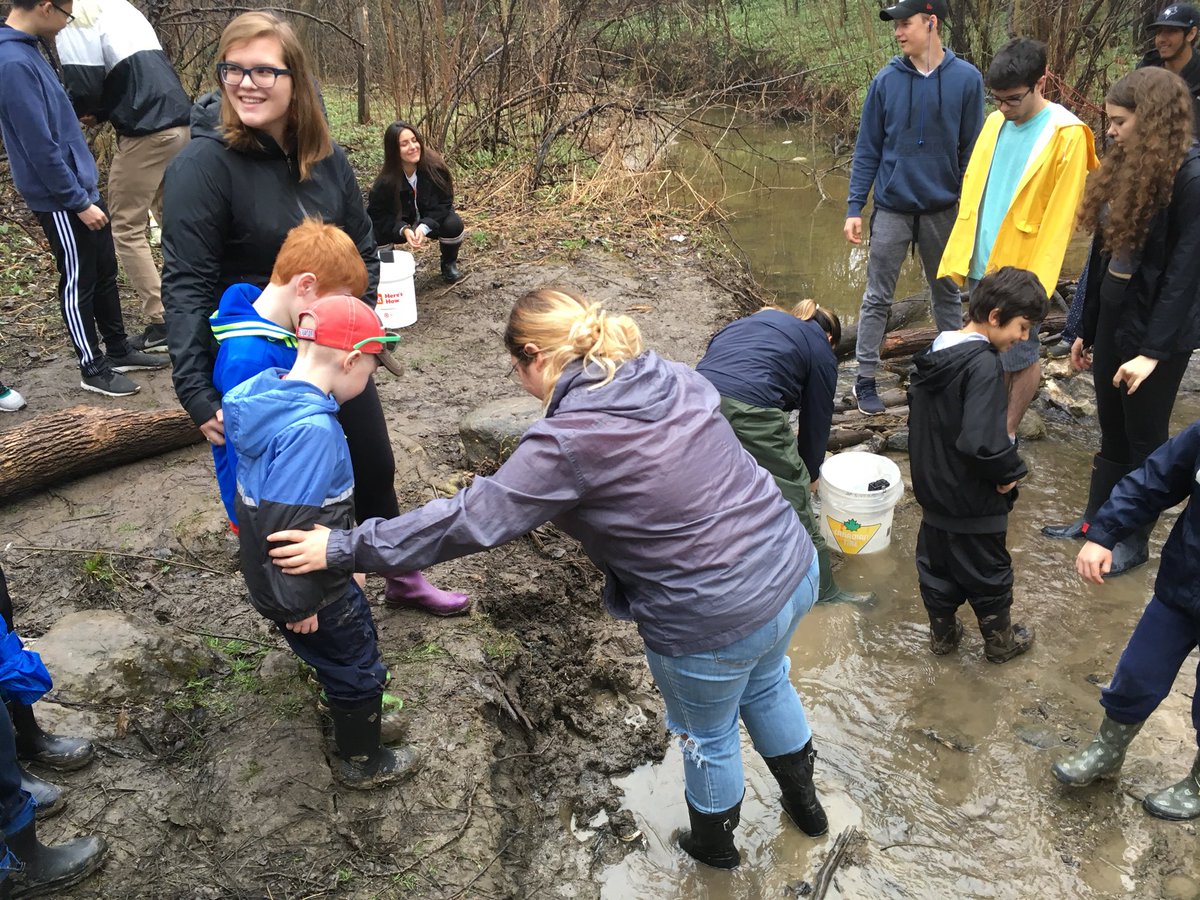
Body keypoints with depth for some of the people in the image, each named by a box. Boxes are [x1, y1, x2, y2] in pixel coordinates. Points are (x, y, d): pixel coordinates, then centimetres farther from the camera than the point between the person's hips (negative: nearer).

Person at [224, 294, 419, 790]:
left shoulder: (269, 394, -5)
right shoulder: (313, 429, -34)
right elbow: (290, 523, -34)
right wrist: (298, 603, -22)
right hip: (306, 589, -9)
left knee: (359, 627, 31)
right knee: (356, 666, 15)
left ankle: (357, 707, 56)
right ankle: (360, 762, 37)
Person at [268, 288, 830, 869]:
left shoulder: (567, 442, -21)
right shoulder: (676, 378, 0)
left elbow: (470, 520, -18)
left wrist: (345, 549, -9)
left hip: (714, 624, -7)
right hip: (795, 568, 7)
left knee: (707, 736, 24)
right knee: (764, 684, 36)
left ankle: (714, 844, 54)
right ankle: (804, 804, 61)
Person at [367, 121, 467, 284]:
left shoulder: (435, 166, -24)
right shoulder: (385, 181, -24)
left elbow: (444, 203, -18)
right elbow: (378, 214, -17)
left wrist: (424, 227, -34)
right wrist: (404, 230, -35)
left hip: (432, 221, 0)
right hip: (401, 224, 0)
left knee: (453, 224, -31)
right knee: (373, 232, -28)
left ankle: (449, 264, 1)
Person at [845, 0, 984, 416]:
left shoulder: (966, 79, -6)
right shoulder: (886, 81, -5)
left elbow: (972, 149, -1)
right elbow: (867, 149, -1)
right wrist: (854, 208, -5)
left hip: (943, 209, 1)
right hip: (892, 208, 0)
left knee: (947, 294, 15)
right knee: (878, 298, 5)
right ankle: (865, 378, 15)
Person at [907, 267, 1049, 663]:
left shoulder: (937, 350, -1)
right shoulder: (983, 364, -27)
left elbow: (917, 408, 13)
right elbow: (982, 441, -37)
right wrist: (1009, 472, -19)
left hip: (932, 490, 7)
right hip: (973, 501, -7)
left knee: (936, 563, 21)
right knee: (987, 571, 15)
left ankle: (942, 632, 39)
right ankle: (1000, 639, 35)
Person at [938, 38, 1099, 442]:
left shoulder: (1066, 136, -13)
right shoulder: (995, 123, 6)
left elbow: (1058, 219, -13)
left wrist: (1034, 282, -15)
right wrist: (961, 256, 8)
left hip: (1021, 271, -5)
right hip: (982, 265, 6)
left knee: (1020, 357, 9)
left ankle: (1008, 432, 24)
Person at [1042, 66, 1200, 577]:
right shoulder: (1126, 169, 7)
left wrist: (1152, 351, -22)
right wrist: (1086, 329, 14)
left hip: (1156, 331, -7)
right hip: (1112, 320, 7)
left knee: (1145, 438, 9)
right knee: (1112, 433, 19)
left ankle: (1135, 540, 25)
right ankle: (1095, 520, 34)